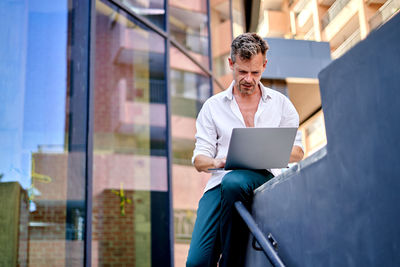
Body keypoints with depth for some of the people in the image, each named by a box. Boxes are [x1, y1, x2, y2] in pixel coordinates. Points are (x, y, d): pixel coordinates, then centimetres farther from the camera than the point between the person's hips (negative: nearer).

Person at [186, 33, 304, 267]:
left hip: (265, 177, 0)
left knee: (233, 182, -38)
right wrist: (217, 162, -14)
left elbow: (298, 152, 11)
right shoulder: (213, 106, 16)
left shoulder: (281, 103, 17)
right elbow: (199, 159, 10)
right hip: (220, 183, 1)